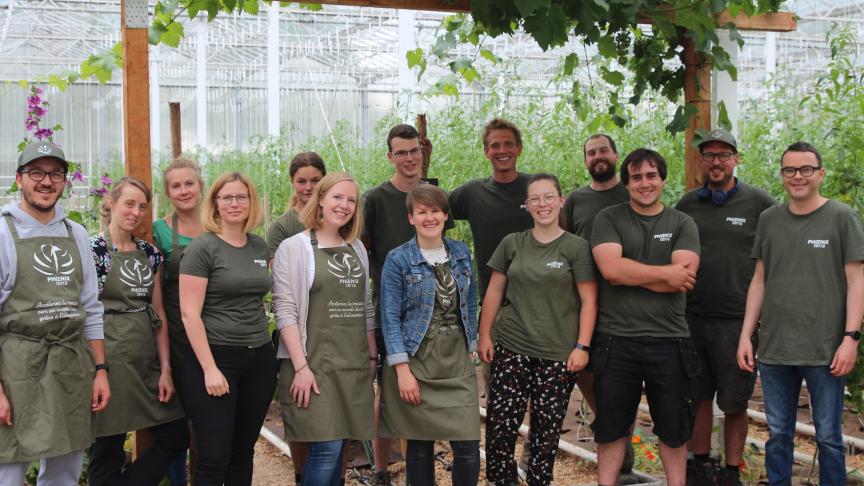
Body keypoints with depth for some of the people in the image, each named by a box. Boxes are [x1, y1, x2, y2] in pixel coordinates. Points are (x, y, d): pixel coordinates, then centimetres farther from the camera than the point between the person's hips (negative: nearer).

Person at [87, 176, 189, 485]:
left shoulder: (150, 253, 11)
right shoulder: (92, 249, -6)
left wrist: (165, 368, 5)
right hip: (108, 358, -6)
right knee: (108, 449, 3)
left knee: (175, 437, 6)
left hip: (147, 360, 6)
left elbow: (158, 312, 11)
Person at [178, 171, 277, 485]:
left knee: (243, 452, 13)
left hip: (259, 359, 6)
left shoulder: (260, 247, 9)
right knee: (214, 458, -3)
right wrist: (209, 368, -17)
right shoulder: (202, 248, -8)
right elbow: (189, 313, -13)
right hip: (215, 357, -6)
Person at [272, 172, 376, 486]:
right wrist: (301, 366, -17)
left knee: (336, 447, 6)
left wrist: (372, 355, 12)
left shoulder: (357, 248, 14)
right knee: (327, 448, -11)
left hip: (355, 363, 5)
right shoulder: (293, 247, -5)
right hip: (315, 361, -5)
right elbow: (285, 310, -11)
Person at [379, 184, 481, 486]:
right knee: (420, 445, 4)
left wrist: (471, 349, 11)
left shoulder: (462, 253, 9)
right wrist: (402, 370, -13)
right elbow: (390, 317, -7)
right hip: (417, 360, -3)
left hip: (458, 360, 3)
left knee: (468, 445, -4)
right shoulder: (398, 260, -4)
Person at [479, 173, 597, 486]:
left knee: (546, 429, 3)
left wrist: (582, 346, -8)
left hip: (558, 355, -2)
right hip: (511, 349, 2)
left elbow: (588, 300, -2)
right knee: (499, 423, -2)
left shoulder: (576, 247, 0)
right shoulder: (512, 243, 9)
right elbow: (495, 291, 13)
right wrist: (484, 335, 8)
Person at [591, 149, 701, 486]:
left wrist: (628, 273, -13)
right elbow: (610, 268, -15)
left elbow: (684, 278, -11)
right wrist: (665, 273, -11)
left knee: (674, 429, 13)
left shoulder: (682, 224, 5)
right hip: (616, 340, -1)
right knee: (611, 428, 10)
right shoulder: (608, 219, 2)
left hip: (669, 341, 1)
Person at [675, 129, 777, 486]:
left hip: (738, 319, -3)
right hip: (692, 316, 3)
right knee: (699, 397, 11)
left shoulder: (760, 203, -2)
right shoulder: (687, 204, 8)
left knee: (734, 402, 5)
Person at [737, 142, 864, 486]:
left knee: (828, 437, 3)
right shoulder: (769, 220, 10)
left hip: (825, 351, -3)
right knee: (778, 434, 10)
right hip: (774, 350, 3)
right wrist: (746, 335, 8)